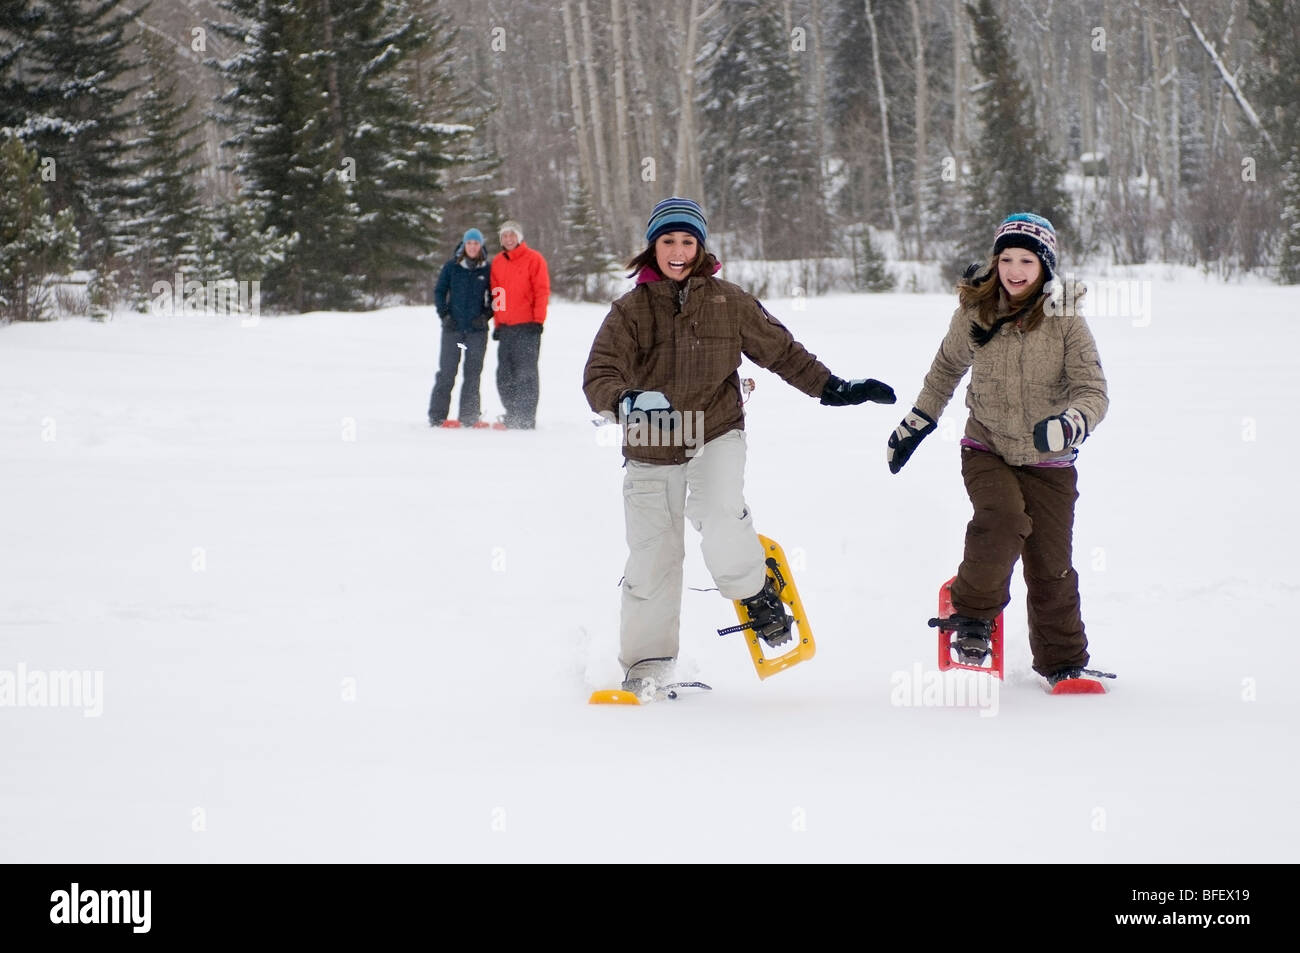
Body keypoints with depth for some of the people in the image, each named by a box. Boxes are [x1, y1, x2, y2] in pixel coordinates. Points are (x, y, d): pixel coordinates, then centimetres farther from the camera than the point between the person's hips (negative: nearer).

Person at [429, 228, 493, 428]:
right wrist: (445, 314, -2)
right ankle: (437, 416, 1)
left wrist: (486, 315, -4)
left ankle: (469, 416, 7)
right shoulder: (452, 267, 3)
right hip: (453, 328, -1)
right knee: (446, 372, -2)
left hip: (477, 329, 1)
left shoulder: (487, 270, 3)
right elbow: (439, 291, 9)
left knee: (473, 374, 2)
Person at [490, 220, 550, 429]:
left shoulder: (533, 259, -2)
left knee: (525, 373, -8)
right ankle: (512, 414, 15)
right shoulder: (497, 262, 15)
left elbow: (542, 291, -5)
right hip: (505, 327, 6)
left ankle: (526, 418, -6)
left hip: (527, 326, -6)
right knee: (505, 375, 7)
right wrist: (498, 323, 15)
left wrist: (537, 320, -11)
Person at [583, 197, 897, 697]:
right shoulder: (630, 311, -3)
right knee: (652, 557, 4)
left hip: (715, 435, -1)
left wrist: (832, 388, 7)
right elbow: (599, 377, -12)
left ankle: (756, 592, 1)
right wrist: (629, 402, -33)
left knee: (721, 523, -28)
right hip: (652, 449, 1)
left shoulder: (729, 302, 1)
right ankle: (646, 662, 19)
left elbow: (779, 350, 11)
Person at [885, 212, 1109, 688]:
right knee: (1003, 519, -28)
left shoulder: (1066, 321, -11)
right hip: (986, 448, 0)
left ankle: (1062, 661, 20)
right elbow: (948, 367, 13)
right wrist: (915, 424, 18)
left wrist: (1069, 425, -37)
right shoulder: (975, 311, -6)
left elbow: (1092, 391, -15)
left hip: (1048, 461, 0)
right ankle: (972, 612, -6)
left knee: (1051, 564, 2)